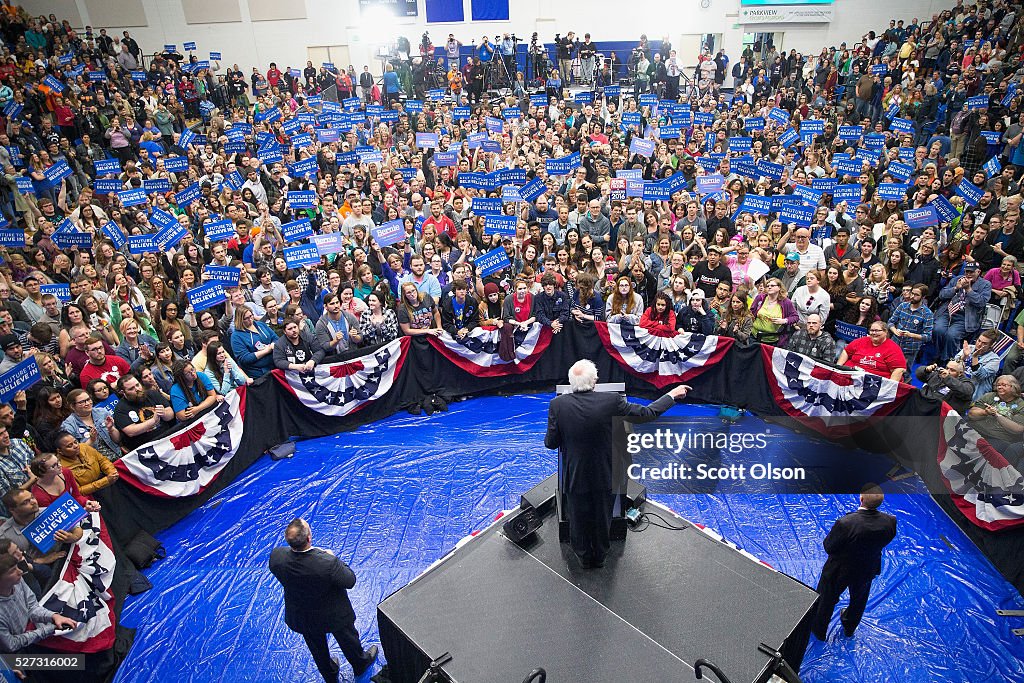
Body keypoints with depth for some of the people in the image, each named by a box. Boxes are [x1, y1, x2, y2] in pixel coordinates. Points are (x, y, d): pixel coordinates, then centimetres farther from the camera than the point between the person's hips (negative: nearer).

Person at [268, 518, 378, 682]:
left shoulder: (276, 556, -32)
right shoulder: (328, 563, -42)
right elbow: (350, 581, -25)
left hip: (302, 618, 3)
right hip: (334, 616, -3)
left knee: (318, 649, 33)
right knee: (348, 641, 30)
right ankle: (360, 665, 58)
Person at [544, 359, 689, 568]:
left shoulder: (557, 405, -20)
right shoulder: (612, 401, -21)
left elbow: (551, 443, -12)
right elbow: (647, 414, -10)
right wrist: (672, 395, 4)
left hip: (575, 477, 0)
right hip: (605, 476, 0)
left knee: (579, 520, 23)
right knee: (602, 519, 25)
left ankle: (584, 557, 45)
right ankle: (600, 557, 47)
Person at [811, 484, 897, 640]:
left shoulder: (845, 523, -40)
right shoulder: (890, 522, -26)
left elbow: (828, 547, -25)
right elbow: (885, 541, -6)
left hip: (840, 570, -4)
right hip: (868, 570, 4)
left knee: (826, 600, 23)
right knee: (858, 600, 34)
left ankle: (819, 630, 47)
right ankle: (849, 628, 60)